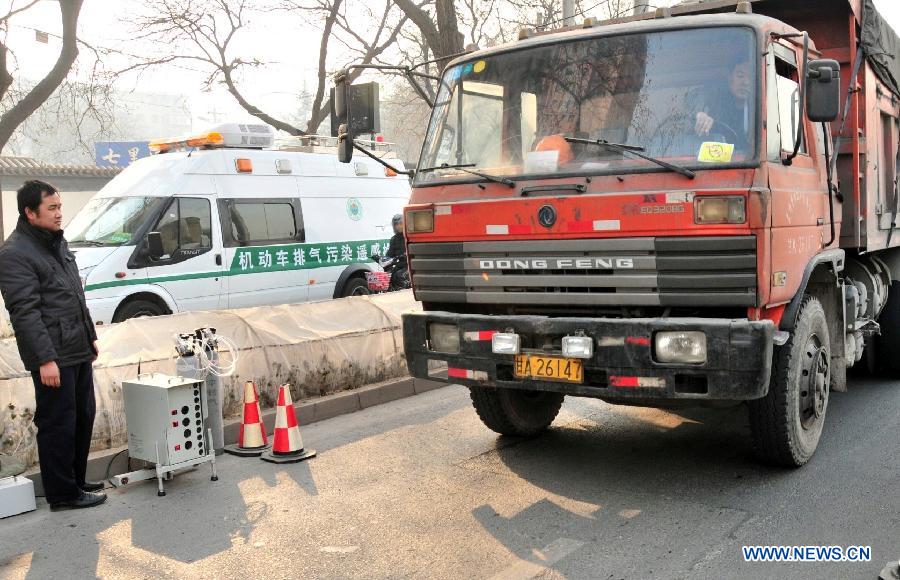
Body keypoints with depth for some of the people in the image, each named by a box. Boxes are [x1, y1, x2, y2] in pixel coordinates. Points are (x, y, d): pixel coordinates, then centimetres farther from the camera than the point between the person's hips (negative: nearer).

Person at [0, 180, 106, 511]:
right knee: (58, 424, 0)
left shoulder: (57, 241, 15)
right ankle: (63, 494, 11)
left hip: (79, 352, 9)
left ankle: (76, 481, 30)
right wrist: (45, 359, -22)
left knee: (83, 418, 16)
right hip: (54, 357, -9)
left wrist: (90, 336, 21)